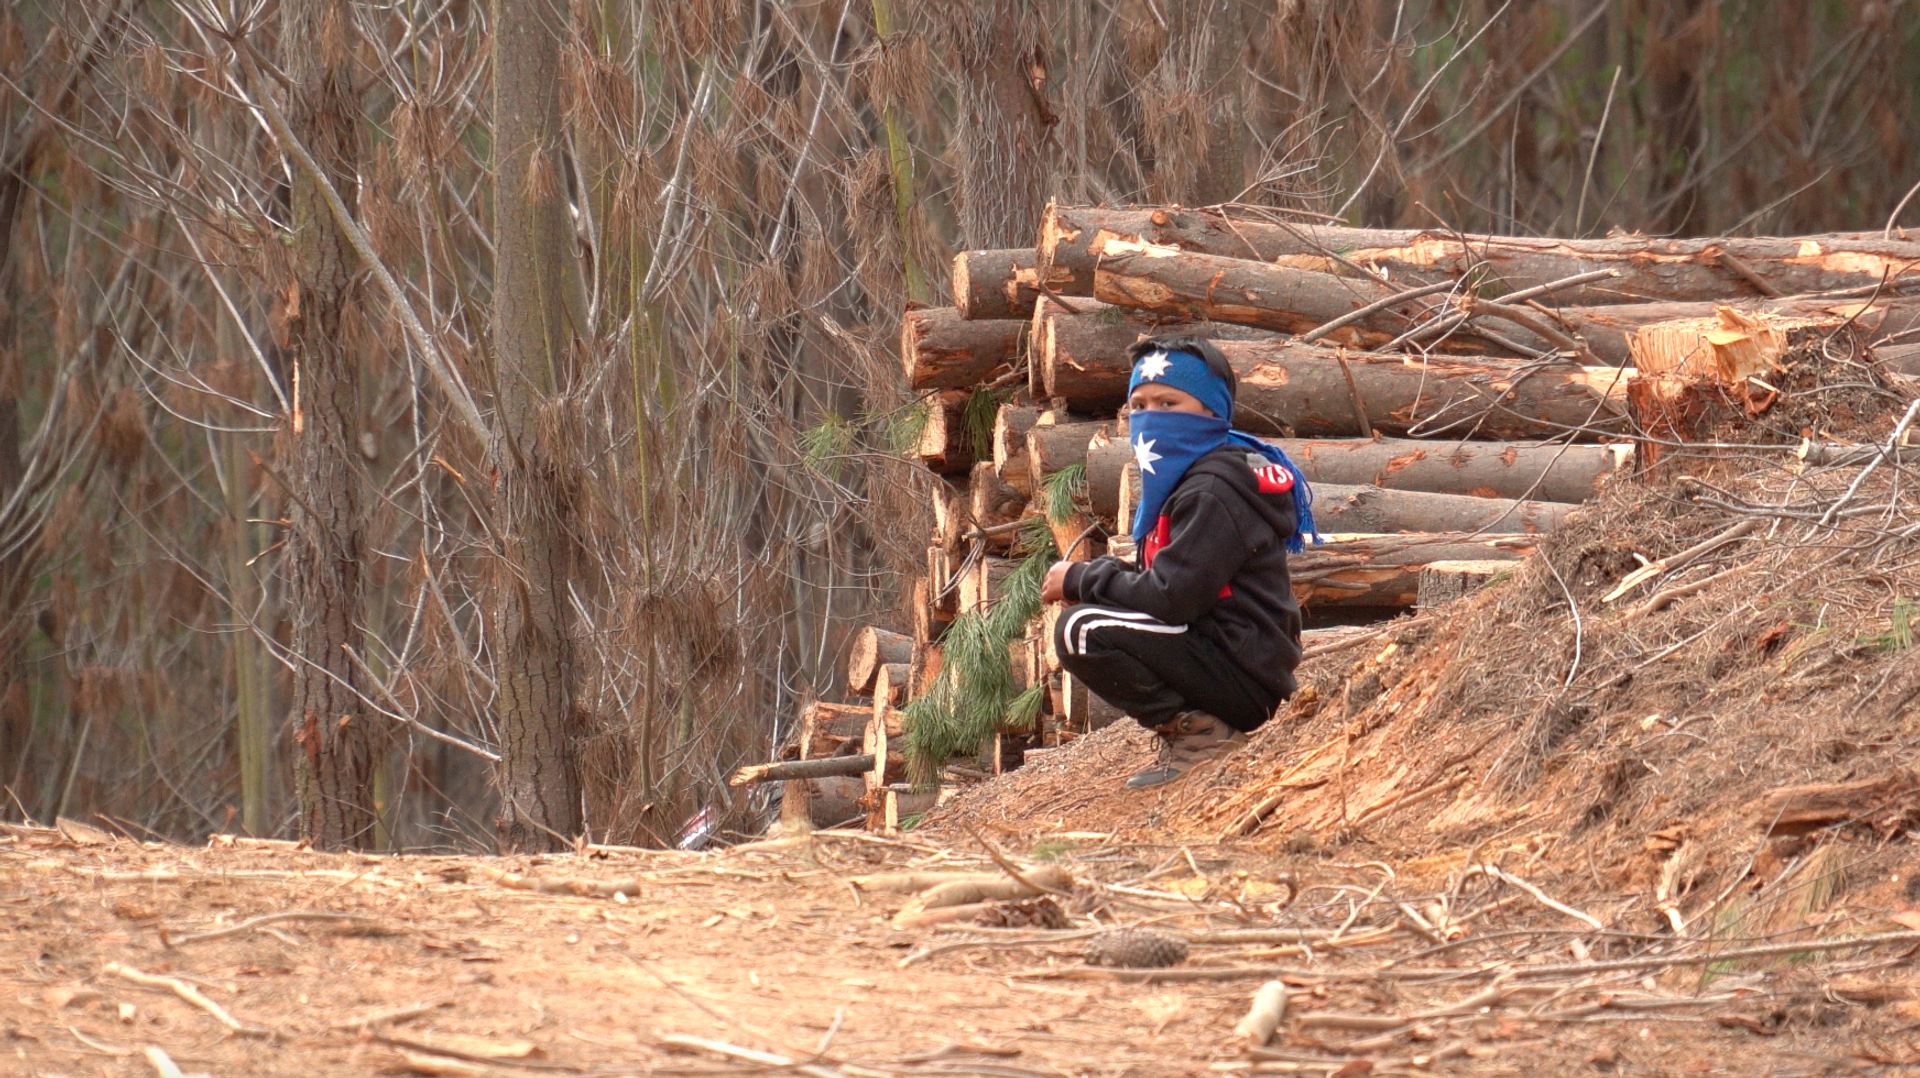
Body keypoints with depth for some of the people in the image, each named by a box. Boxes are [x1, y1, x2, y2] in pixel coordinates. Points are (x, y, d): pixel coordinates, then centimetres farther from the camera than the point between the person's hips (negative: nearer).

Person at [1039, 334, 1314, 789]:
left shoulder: (1213, 492, -17)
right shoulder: (1182, 479, 16)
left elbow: (1170, 596, -23)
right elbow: (1164, 583, 18)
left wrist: (1080, 579, -9)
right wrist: (1095, 576, 0)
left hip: (1243, 677, -11)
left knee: (1081, 630, -21)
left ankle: (1198, 731, -14)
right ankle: (1195, 720, 11)